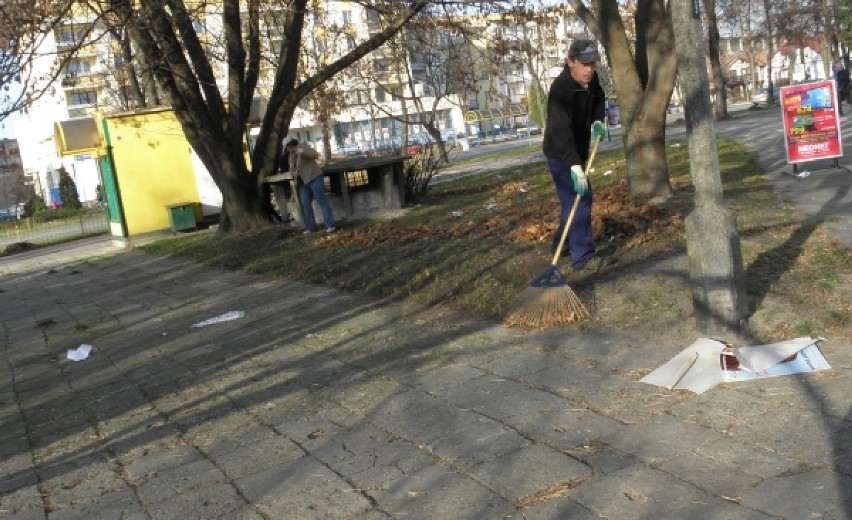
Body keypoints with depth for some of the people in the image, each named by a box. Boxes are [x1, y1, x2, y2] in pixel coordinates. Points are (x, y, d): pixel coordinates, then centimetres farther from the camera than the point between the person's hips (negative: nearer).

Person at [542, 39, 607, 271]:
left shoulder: (591, 80, -6)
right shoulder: (560, 88, -31)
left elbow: (599, 99, 18)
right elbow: (561, 130, -41)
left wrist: (597, 120, -3)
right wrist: (575, 165, -50)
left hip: (577, 151, 9)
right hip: (560, 153, -9)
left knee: (576, 198, 18)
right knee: (578, 199, -16)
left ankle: (562, 243, 34)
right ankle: (582, 256, -13)